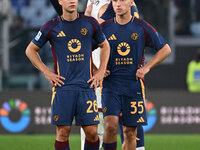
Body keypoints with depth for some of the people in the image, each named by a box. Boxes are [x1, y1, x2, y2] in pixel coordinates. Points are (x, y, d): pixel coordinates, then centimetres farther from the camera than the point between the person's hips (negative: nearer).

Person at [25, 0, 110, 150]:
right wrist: (46, 72, 4)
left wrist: (101, 71, 12)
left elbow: (105, 46, 23)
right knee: (63, 132, -4)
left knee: (92, 132, -4)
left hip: (86, 86, 1)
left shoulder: (90, 23, 7)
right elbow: (31, 50, 13)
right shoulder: (52, 27, 3)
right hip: (63, 86, -1)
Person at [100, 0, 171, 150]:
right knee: (110, 125, -17)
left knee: (130, 132, 2)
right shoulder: (105, 27, 3)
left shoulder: (142, 27, 1)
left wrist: (146, 67, -1)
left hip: (134, 85, 0)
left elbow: (165, 49, 8)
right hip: (111, 84, 0)